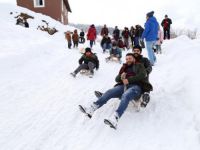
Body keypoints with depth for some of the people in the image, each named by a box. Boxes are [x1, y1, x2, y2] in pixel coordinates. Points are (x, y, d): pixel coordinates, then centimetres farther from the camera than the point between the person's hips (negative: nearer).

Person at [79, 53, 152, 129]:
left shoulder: (139, 66, 18)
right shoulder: (124, 68, 31)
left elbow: (142, 75, -3)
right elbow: (117, 79, 22)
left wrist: (129, 80, -12)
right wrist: (121, 77, -3)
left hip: (135, 86, -5)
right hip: (124, 86, 5)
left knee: (125, 96, -38)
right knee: (109, 92, -23)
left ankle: (114, 118, -59)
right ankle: (91, 109, -37)